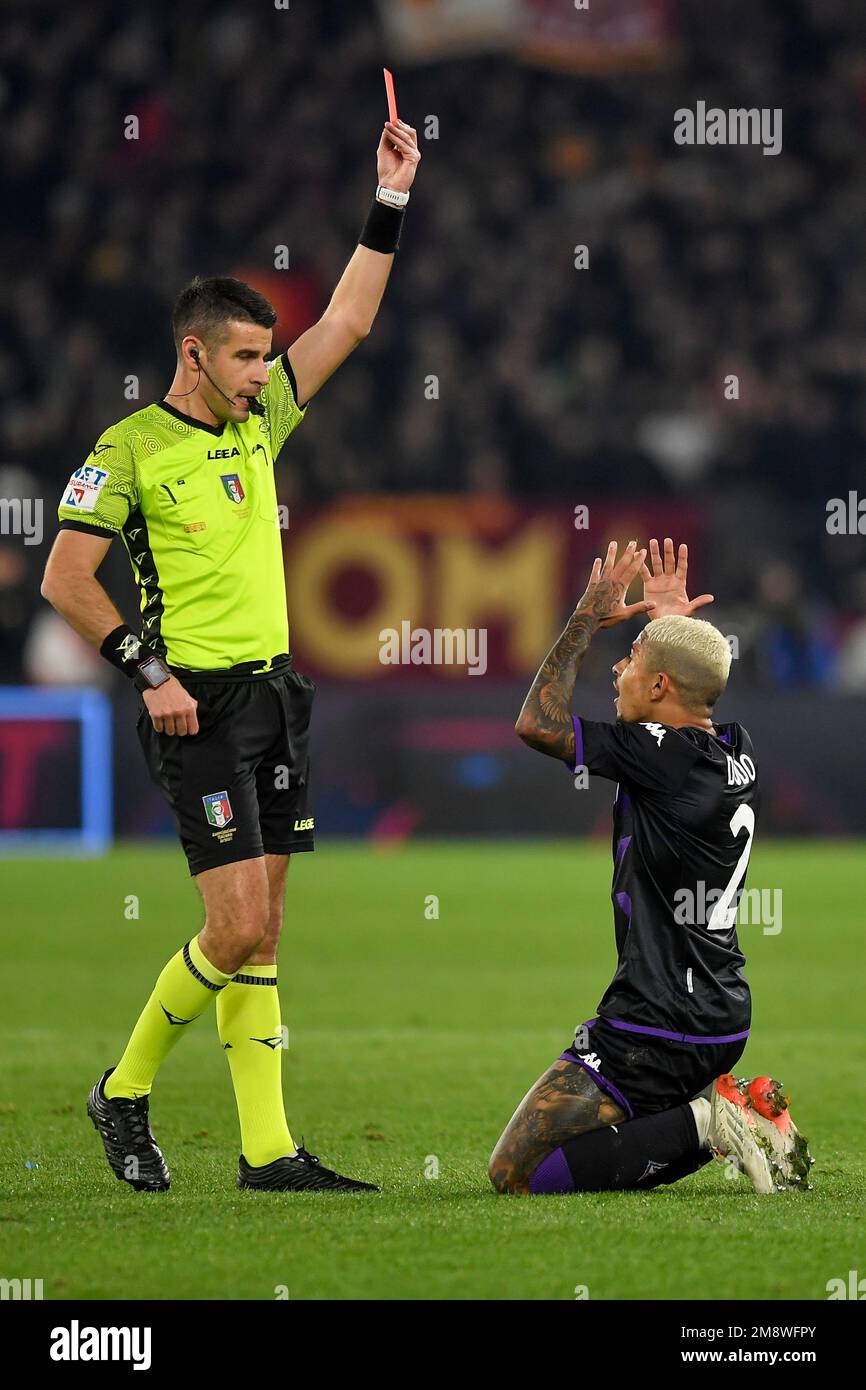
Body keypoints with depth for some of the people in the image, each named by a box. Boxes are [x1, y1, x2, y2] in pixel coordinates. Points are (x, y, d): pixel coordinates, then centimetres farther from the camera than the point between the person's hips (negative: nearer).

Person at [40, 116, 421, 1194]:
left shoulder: (260, 420, 10)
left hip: (275, 697, 7)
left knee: (263, 930, 5)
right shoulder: (131, 448, -9)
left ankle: (267, 1149, 5)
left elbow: (348, 321, 14)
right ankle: (125, 1092, 7)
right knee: (239, 927, -12)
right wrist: (151, 673, -12)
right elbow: (64, 579, -9)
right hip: (199, 708, -7)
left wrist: (390, 201, 6)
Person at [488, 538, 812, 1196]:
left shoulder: (662, 756, -18)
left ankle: (702, 1124, -11)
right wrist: (673, 621, 33)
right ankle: (736, 1111, 8)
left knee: (517, 1173, -6)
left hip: (658, 1030, -9)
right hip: (723, 1021, 9)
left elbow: (540, 723, -11)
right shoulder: (739, 751, 6)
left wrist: (590, 617, -3)